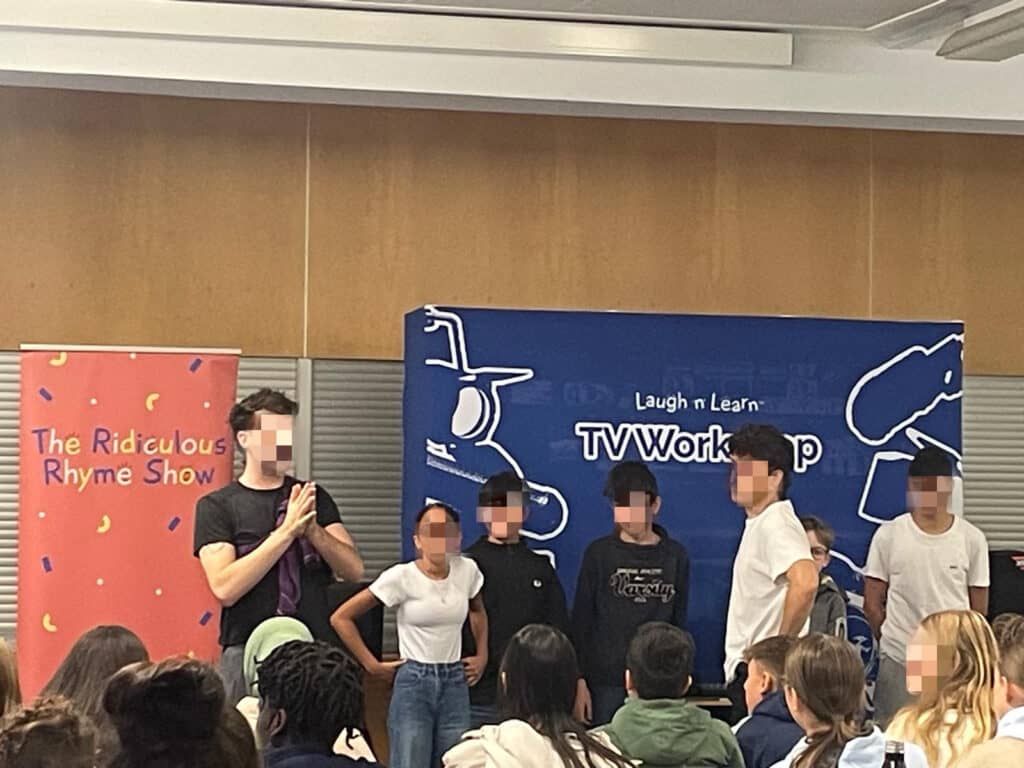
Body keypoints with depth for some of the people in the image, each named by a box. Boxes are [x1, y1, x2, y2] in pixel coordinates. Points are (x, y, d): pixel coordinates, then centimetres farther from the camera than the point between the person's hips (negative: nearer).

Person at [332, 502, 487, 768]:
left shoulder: (467, 571, 2)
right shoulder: (401, 577, -10)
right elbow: (341, 618, -7)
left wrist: (482, 656, 15)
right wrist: (372, 665, -7)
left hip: (455, 684, 4)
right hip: (413, 684, -4)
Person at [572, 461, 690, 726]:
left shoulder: (675, 556, 7)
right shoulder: (600, 553, 2)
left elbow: (679, 622, 13)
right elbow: (580, 621, 2)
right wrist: (579, 681, -4)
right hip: (605, 683, -1)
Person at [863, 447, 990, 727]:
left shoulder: (972, 539, 1)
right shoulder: (888, 536, -1)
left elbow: (979, 609, 8)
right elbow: (872, 606, 5)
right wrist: (894, 641, 7)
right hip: (898, 662, -1)